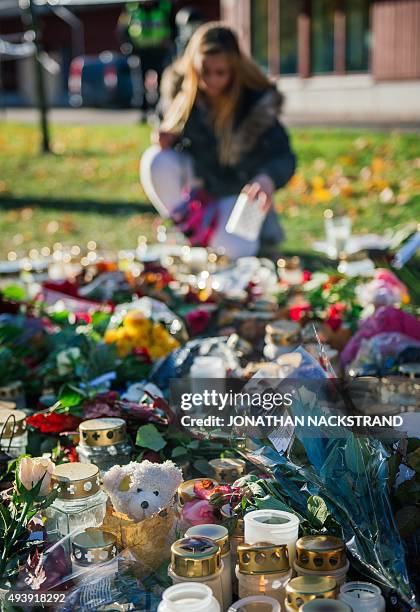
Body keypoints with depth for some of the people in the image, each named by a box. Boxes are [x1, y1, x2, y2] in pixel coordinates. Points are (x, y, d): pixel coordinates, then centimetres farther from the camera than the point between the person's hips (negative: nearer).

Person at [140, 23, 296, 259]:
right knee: (156, 161, -29)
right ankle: (193, 231, -4)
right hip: (197, 175, 3)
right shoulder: (178, 85, -15)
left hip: (240, 185, -3)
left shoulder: (257, 102, -25)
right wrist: (167, 138, -24)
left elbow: (284, 157, -34)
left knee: (235, 250, -26)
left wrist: (267, 180, -58)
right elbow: (170, 131, 3)